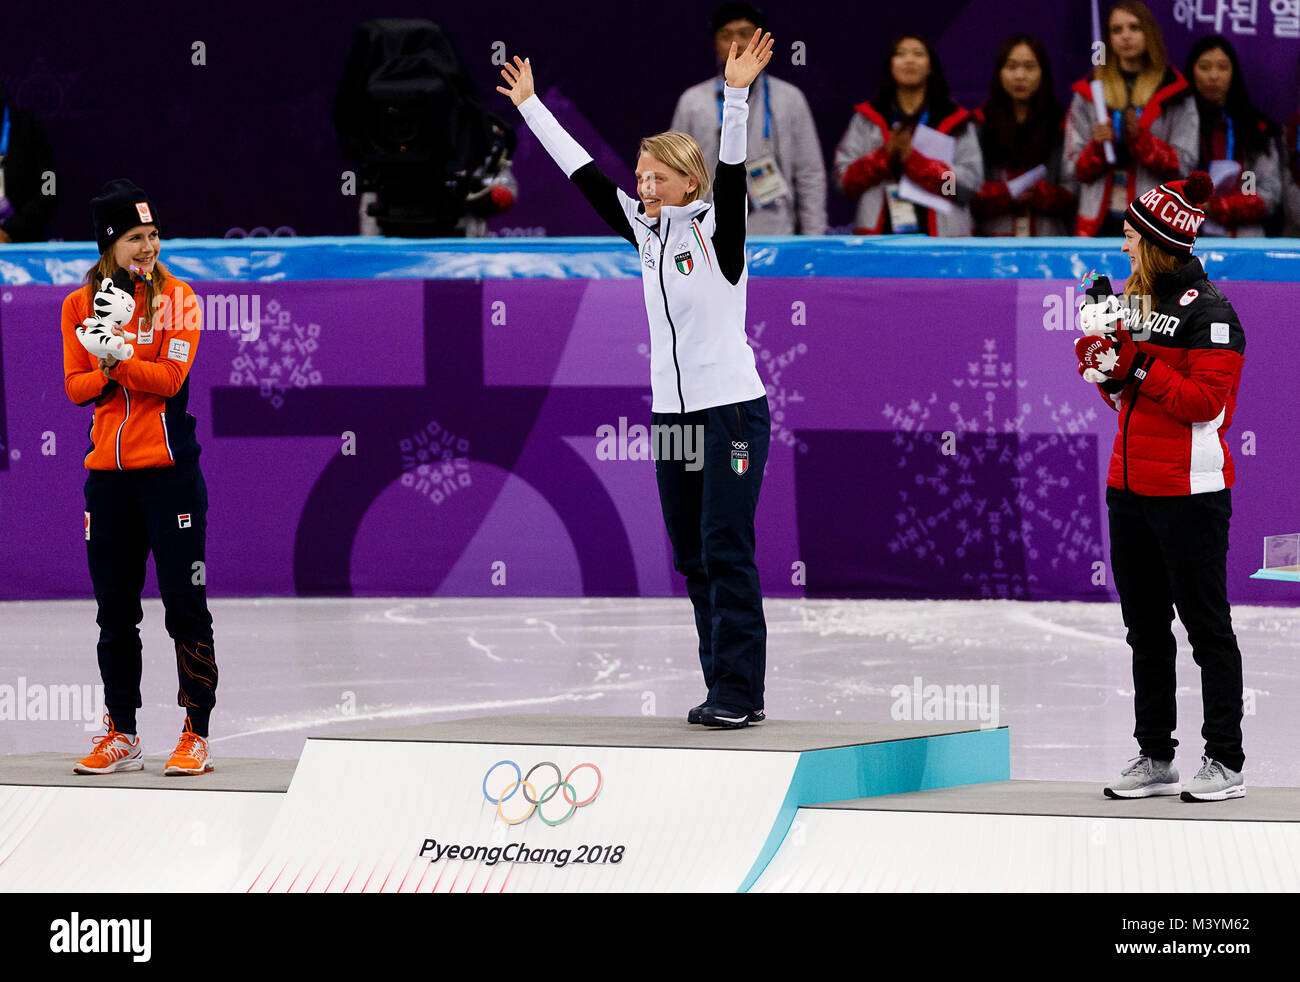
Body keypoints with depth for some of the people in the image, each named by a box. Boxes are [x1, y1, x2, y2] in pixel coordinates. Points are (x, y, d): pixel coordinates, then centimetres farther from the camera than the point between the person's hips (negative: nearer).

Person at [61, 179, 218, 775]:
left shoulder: (176, 297, -3)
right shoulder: (80, 305, 7)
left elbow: (170, 376, -13)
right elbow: (76, 387, 3)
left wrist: (117, 359, -21)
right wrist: (106, 375, -16)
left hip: (169, 468, -4)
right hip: (108, 473, 4)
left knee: (184, 604, -4)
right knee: (115, 610, 10)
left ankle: (196, 734, 0)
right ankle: (121, 736, 18)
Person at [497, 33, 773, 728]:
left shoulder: (716, 229, -6)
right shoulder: (645, 232, 10)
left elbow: (731, 170, -21)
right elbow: (583, 173, 14)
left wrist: (736, 95, -34)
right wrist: (529, 106, 17)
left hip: (731, 410, -7)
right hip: (671, 412, 7)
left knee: (727, 554, -8)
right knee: (693, 561, 7)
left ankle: (738, 691, -6)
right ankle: (728, 690, 11)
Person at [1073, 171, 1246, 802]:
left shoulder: (1208, 311, -12)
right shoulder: (1137, 301, 14)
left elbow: (1206, 403, -19)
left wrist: (1140, 366, -20)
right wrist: (1106, 370, 0)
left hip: (1189, 492, -9)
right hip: (1131, 489, 9)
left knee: (1205, 626, -3)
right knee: (1145, 627, 12)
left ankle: (1225, 763, 2)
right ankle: (1155, 759, 19)